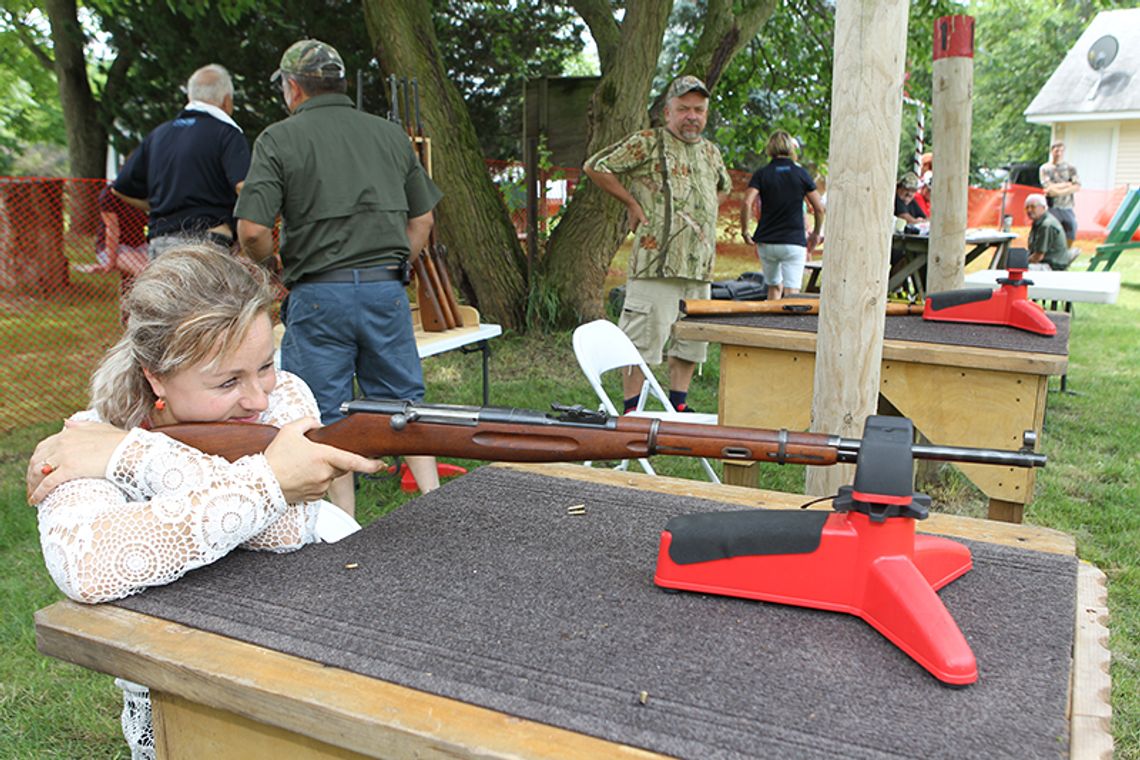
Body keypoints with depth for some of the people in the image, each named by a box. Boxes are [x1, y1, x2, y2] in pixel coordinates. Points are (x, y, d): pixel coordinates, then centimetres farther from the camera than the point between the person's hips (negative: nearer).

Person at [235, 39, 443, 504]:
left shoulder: (279, 140, -2)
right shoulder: (391, 135, 11)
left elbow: (252, 229, -11)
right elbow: (422, 219, 14)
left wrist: (267, 266, 8)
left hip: (318, 295, -3)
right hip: (388, 291, 4)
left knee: (326, 418, 8)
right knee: (404, 403, 15)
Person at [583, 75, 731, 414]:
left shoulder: (711, 152, 17)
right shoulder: (647, 142, -4)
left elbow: (723, 187, 38)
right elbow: (595, 166, -7)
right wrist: (632, 202, -6)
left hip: (700, 268, 7)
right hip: (656, 264, -7)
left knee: (691, 342, 12)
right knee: (641, 341, -5)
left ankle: (678, 408, 23)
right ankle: (631, 411, 4)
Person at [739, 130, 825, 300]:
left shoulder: (761, 174, 0)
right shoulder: (801, 174, 1)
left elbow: (747, 203, -14)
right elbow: (819, 208, 1)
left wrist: (744, 231, -2)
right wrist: (816, 234, 15)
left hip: (766, 241, 2)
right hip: (794, 241, -2)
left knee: (774, 286, 19)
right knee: (792, 291, -4)